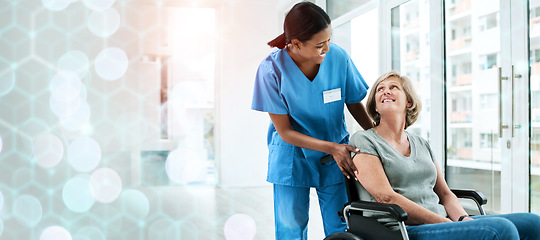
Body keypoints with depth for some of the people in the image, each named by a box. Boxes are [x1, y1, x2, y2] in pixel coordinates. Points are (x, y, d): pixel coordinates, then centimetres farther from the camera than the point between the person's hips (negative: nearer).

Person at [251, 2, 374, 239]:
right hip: (292, 155, -1)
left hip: (336, 150, 2)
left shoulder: (338, 57, -15)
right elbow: (284, 132, -16)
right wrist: (332, 147, -25)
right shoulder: (272, 69, -20)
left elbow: (354, 104, 2)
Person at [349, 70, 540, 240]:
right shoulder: (363, 141, 1)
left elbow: (445, 194, 19)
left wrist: (463, 219, -4)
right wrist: (444, 222, -14)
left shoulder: (422, 144, 21)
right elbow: (386, 197, -11)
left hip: (443, 222, 7)